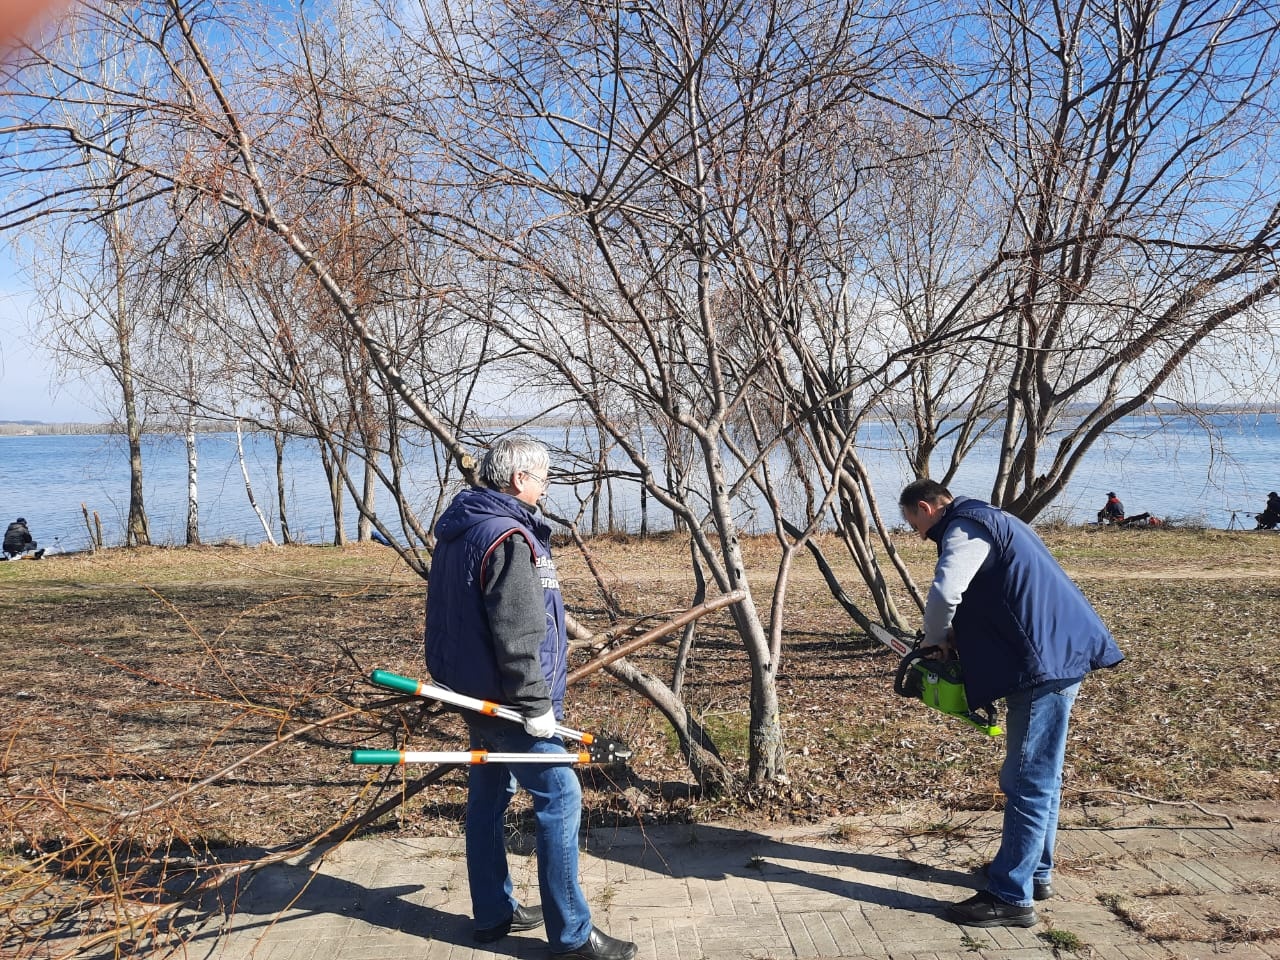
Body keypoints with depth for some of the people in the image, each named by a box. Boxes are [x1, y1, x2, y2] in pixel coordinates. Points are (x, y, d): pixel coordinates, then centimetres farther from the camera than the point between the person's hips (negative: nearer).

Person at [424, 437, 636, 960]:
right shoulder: (508, 537, -21)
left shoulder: (458, 531, 11)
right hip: (508, 699, -10)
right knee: (559, 799, -3)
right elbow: (517, 635, -26)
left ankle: (493, 913, 30)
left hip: (478, 694, 10)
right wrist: (535, 703, -19)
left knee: (488, 797, 17)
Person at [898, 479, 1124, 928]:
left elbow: (945, 592, -27)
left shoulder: (966, 526, -11)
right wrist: (958, 638, 14)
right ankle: (1036, 873, 31)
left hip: (1047, 661, -11)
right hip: (1059, 655, 11)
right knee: (1040, 775, 19)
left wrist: (937, 640, -8)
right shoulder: (986, 519, 21)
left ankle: (1012, 898, 1)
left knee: (1029, 782, -6)